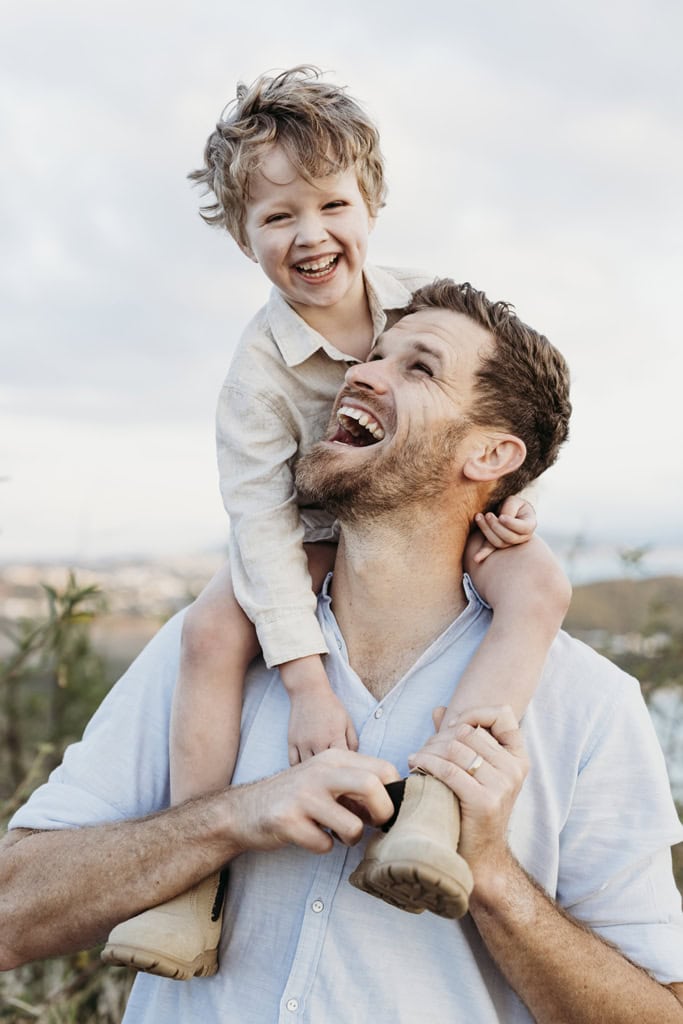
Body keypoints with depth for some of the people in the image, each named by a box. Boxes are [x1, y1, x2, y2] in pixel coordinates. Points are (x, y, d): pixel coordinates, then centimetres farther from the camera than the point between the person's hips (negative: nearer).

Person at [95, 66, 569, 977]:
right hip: (316, 535, -2)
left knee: (541, 587, -28)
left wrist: (510, 487, -13)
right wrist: (306, 681, -32)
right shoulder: (262, 365, -23)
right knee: (214, 627, -29)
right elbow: (262, 522, -26)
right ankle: (192, 883, -22)